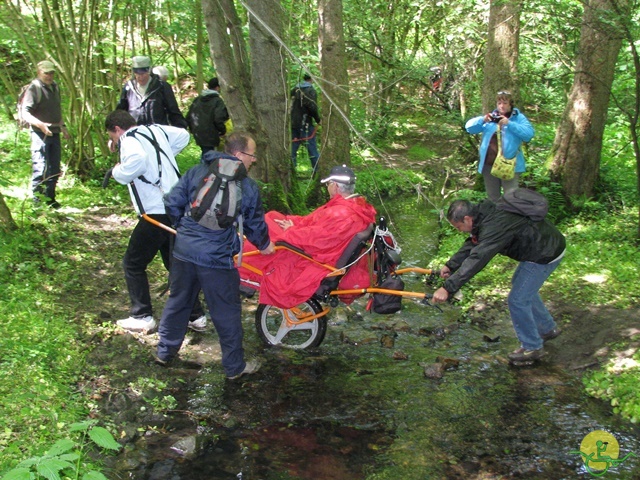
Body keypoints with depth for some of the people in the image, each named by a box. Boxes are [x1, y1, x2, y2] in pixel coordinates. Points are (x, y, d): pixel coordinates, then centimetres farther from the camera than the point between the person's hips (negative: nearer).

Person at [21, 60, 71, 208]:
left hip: (54, 133, 8)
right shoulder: (34, 88, -10)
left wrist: (63, 126, 22)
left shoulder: (54, 87, 14)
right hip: (40, 134, -8)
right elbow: (25, 113, -17)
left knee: (54, 169, 12)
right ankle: (36, 202, -2)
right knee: (40, 169, -9)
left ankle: (50, 200, 22)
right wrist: (41, 125, -30)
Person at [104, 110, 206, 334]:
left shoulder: (129, 140, -9)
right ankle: (196, 315, 18)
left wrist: (118, 172, -12)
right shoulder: (156, 130, 15)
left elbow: (137, 161, -31)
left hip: (156, 213, -8)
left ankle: (142, 317, 12)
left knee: (133, 264, 9)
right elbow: (183, 135, 28)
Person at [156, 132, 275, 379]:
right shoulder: (248, 187, -3)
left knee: (178, 301, 22)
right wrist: (264, 245, 25)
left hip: (183, 250, 5)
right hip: (217, 259, -4)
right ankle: (234, 366, 21)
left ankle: (165, 351, 38)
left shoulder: (197, 172, 6)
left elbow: (172, 202, 5)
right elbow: (255, 224, 6)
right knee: (226, 313, 9)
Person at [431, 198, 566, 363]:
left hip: (545, 254, -10)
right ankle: (548, 329, 43)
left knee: (518, 300, -4)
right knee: (522, 286, 28)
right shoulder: (484, 215, -1)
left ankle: (532, 348, 14)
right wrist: (451, 265, -3)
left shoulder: (494, 227, -32)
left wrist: (448, 288, -40)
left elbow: (476, 260, -38)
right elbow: (471, 244, 8)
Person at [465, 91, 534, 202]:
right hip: (489, 164, 4)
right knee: (492, 197, 16)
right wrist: (482, 120, -15)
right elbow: (469, 127, 5)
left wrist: (509, 124, -21)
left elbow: (529, 134, -14)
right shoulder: (490, 118, 12)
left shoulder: (519, 118, 2)